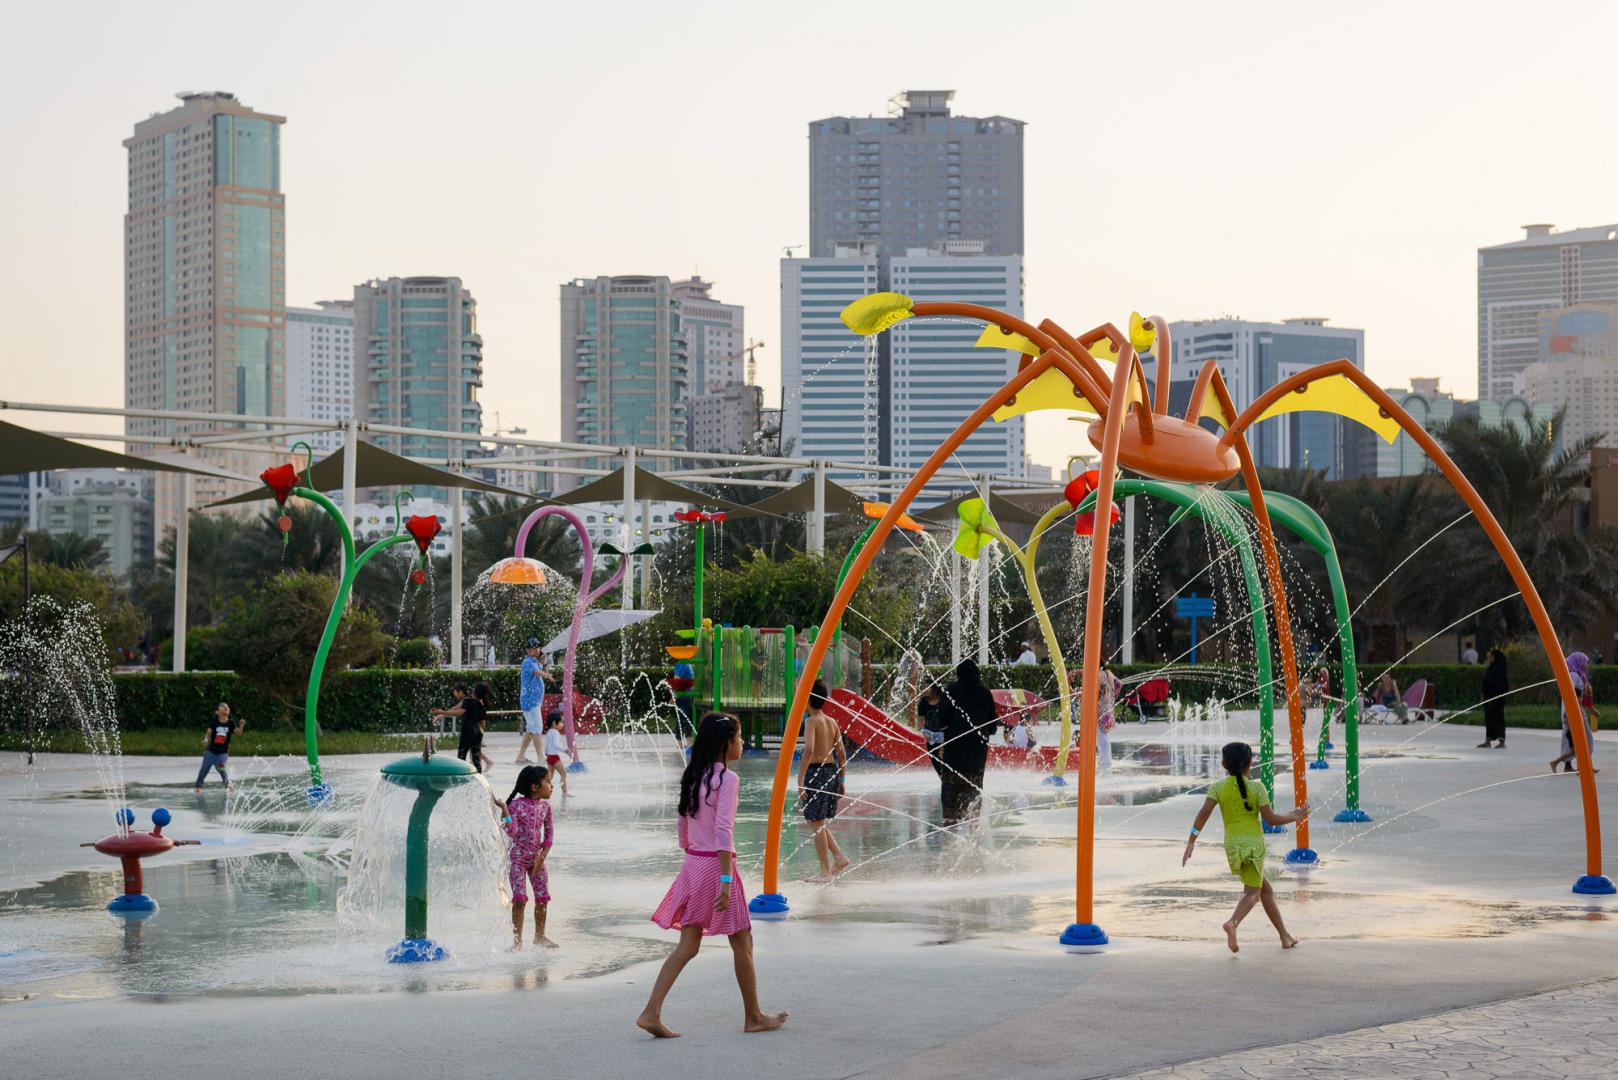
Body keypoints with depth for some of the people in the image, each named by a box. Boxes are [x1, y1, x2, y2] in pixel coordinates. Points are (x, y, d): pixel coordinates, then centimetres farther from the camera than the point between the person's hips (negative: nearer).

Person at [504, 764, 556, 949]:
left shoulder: (545, 806, 2)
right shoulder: (516, 805, -13)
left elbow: (549, 835, 4)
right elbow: (512, 831, -22)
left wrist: (542, 858, -6)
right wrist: (504, 810, -32)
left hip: (537, 858, 5)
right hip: (518, 858, -5)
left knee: (543, 897, 5)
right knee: (520, 899, -9)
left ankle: (539, 935, 22)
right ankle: (517, 938, 1)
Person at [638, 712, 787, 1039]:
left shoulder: (693, 777, 9)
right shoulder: (727, 779, -15)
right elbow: (723, 830, -21)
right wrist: (726, 880, -22)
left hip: (692, 863, 7)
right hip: (716, 864, -7)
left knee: (687, 945, 7)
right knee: (742, 943, 8)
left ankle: (651, 1012, -3)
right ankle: (753, 1017, 19)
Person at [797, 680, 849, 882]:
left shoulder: (812, 722, -11)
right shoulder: (832, 722, 11)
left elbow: (809, 749, -26)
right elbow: (842, 754, 13)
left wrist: (800, 778, -25)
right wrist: (841, 780, 21)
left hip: (816, 772, -7)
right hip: (832, 772, 7)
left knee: (817, 824, 0)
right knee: (818, 823, 20)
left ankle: (825, 871, 2)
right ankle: (839, 857, 11)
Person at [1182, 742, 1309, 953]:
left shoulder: (1217, 787, 1)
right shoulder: (1256, 787, -5)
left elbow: (1204, 813, -11)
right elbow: (1271, 819, -5)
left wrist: (1191, 841, -9)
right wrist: (1295, 817, 10)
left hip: (1232, 844, 4)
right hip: (1254, 842, -4)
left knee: (1265, 889, 16)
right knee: (1252, 892, -4)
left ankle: (1285, 936, 20)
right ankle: (1233, 922, -34)